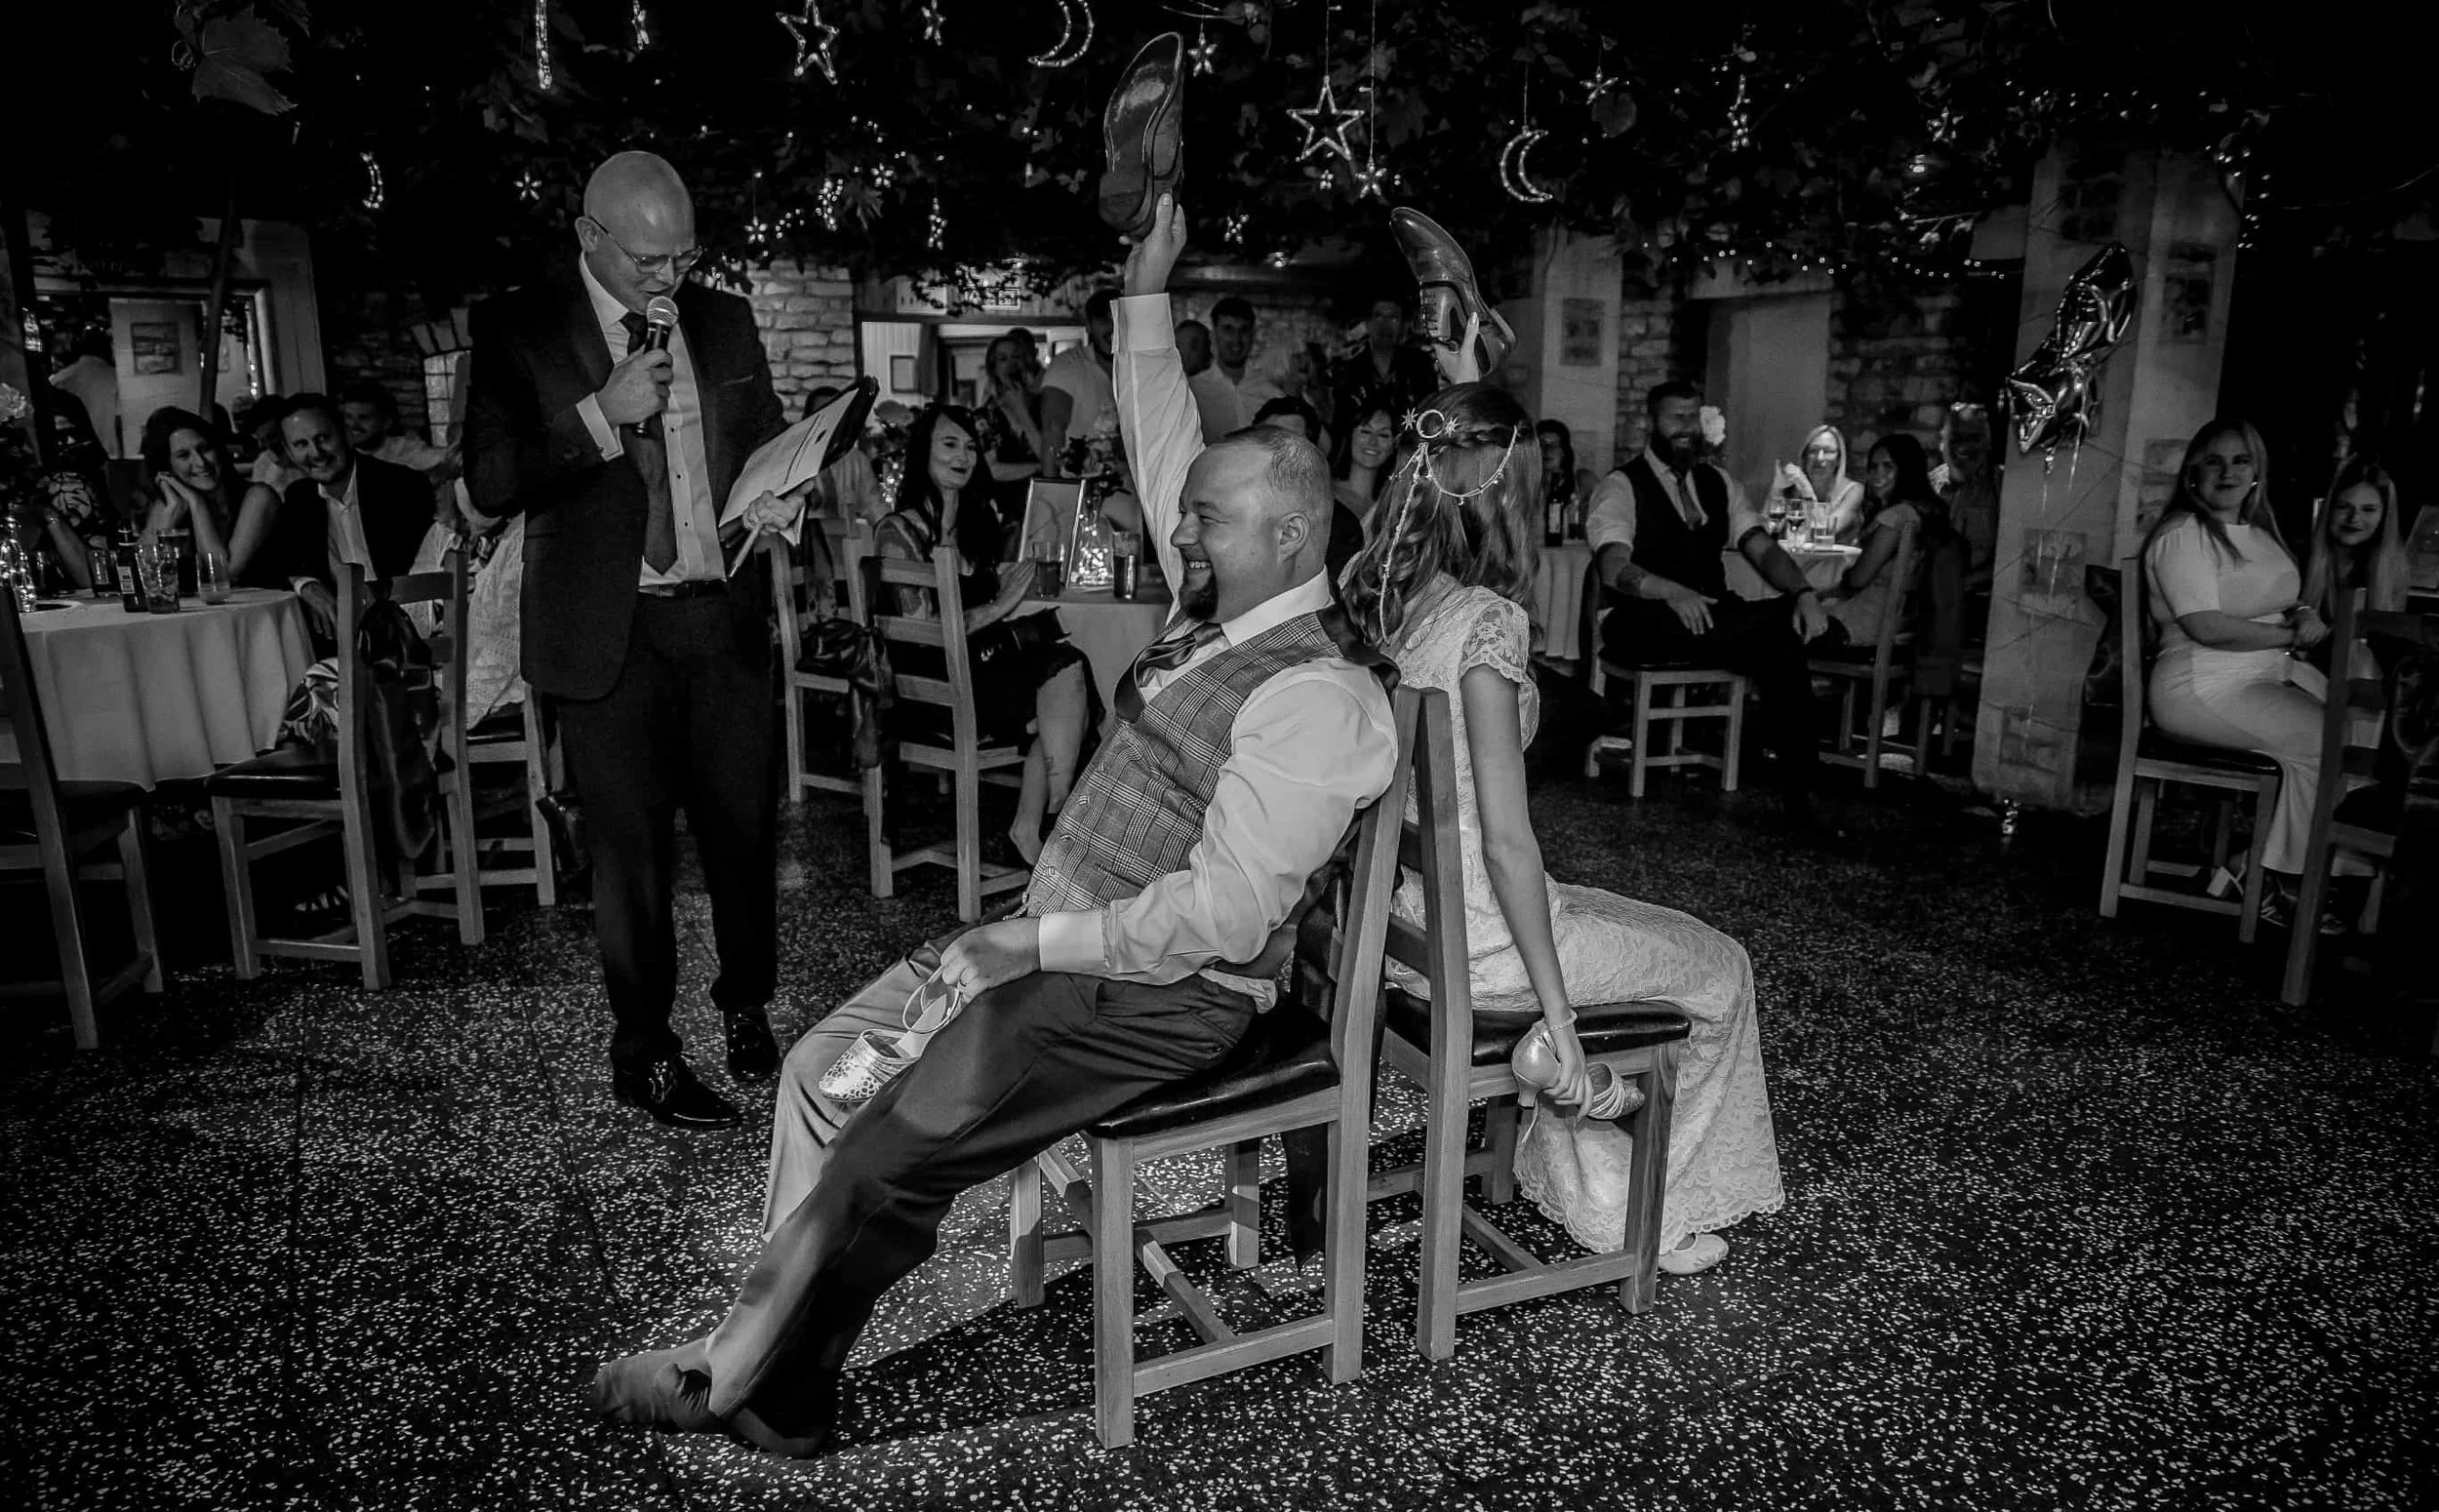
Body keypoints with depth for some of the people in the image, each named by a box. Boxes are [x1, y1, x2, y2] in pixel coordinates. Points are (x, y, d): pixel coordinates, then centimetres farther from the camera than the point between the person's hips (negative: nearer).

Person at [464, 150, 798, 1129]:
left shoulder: (724, 321, 11)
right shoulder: (518, 332, -1)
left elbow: (768, 441, 21)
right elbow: (489, 482, -7)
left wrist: (776, 496, -1)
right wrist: (602, 416, -17)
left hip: (723, 613, 3)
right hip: (608, 627, -3)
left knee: (744, 823, 6)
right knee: (632, 845, 3)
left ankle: (747, 1004, 28)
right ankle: (645, 1055, 18)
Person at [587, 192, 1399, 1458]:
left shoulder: (1315, 694, -20)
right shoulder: (1222, 606, 7)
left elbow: (1227, 911, -25)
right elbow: (1163, 451, 19)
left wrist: (1040, 942, -21)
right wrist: (1146, 296, 16)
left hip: (1164, 994, -9)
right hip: (1059, 944, 9)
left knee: (886, 1159, -16)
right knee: (826, 1068, 2)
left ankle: (742, 1381, 8)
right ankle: (781, 1381, 8)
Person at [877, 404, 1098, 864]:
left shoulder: (980, 519, 19)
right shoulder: (899, 531, -2)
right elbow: (922, 627, -10)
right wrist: (999, 607, -14)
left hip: (985, 658, 6)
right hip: (934, 680, -6)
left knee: (1068, 666, -26)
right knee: (1066, 676, -26)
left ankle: (1030, 827, -22)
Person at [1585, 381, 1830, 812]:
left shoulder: (1718, 483, 19)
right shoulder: (1620, 488, -1)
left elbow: (1762, 549, 7)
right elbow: (1615, 569, -17)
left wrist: (1804, 591, -14)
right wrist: (1673, 592, -37)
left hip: (1711, 618, 6)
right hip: (1646, 626, -5)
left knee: (1781, 634, -27)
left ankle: (1798, 777, -19)